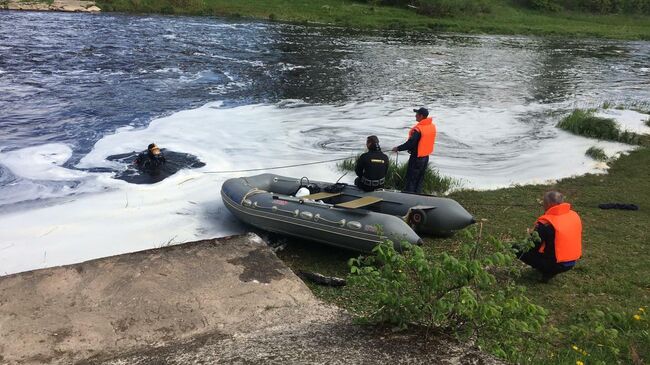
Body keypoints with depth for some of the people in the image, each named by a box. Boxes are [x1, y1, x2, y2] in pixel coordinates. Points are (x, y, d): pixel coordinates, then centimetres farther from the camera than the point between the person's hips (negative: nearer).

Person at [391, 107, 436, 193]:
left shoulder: (418, 129, -24)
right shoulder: (432, 126, 2)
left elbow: (410, 143, -26)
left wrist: (398, 148, -15)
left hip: (417, 157, -8)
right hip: (426, 156, 8)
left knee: (411, 178, 1)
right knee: (420, 178, 17)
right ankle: (418, 193, 25)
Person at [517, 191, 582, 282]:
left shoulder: (545, 223, -21)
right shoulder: (575, 216, -1)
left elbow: (533, 247, -15)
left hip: (555, 264, -8)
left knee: (517, 249, 1)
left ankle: (547, 272, 0)